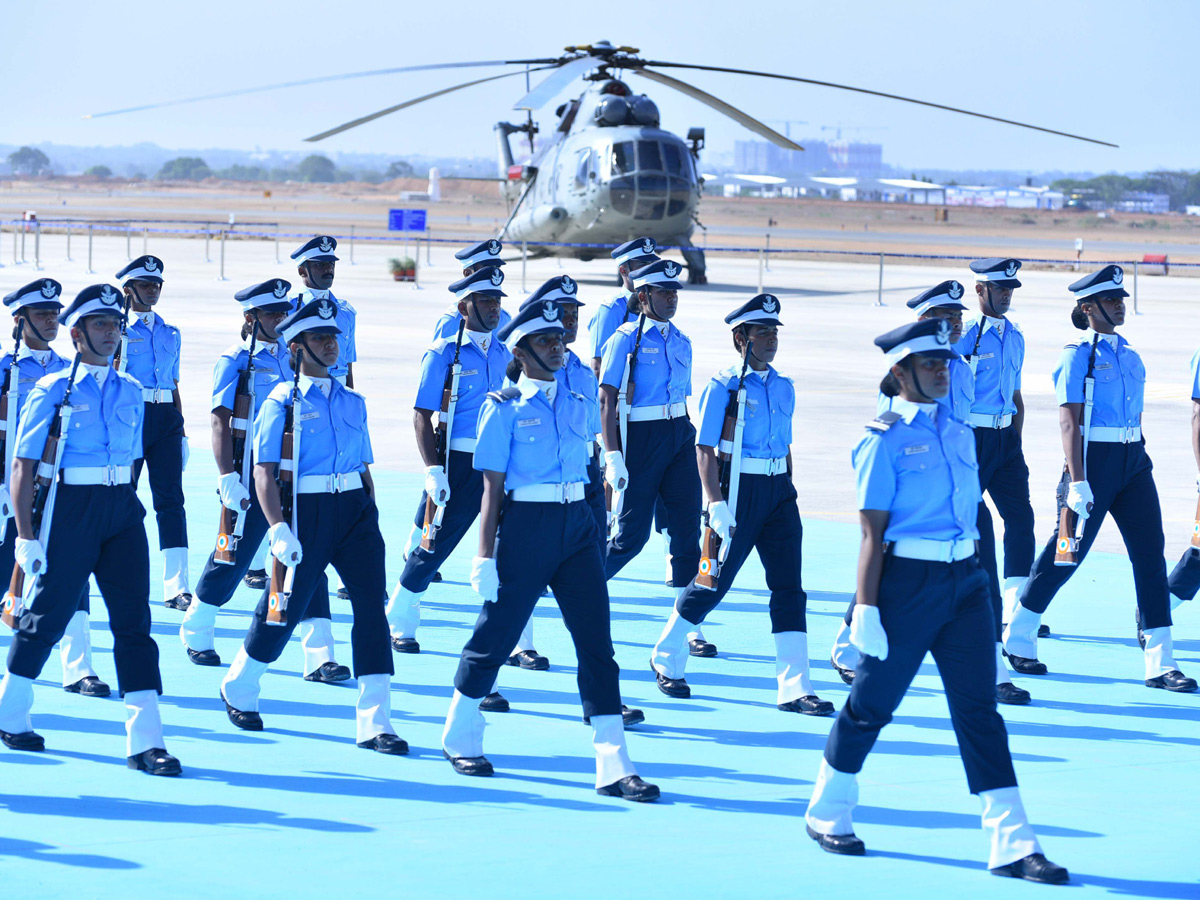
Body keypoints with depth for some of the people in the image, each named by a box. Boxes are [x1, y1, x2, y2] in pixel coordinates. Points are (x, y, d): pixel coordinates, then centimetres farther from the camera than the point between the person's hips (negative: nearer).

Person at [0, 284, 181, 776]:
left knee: (133, 618, -5)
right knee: (48, 615, 5)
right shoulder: (52, 392, -2)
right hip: (70, 507, -4)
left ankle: (144, 741, -8)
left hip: (123, 510, 4)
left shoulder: (131, 392, 12)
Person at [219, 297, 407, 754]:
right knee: (286, 609, 7)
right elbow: (264, 473, -9)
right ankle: (239, 688, 36)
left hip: (356, 510, 4)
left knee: (371, 604, -9)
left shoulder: (351, 402, 13)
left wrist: (373, 519, 14)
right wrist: (278, 528, -20)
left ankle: (374, 725, -10)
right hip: (306, 511, -4)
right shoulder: (282, 402, -3)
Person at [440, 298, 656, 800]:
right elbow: (492, 486, -5)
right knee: (496, 635, 7)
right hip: (526, 525, -5)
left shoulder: (575, 404, 11)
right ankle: (460, 739, 30)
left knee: (596, 642, -3)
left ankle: (614, 769, -4)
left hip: (577, 524, 5)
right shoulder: (504, 408, -4)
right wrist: (486, 556, -8)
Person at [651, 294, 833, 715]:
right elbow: (705, 448, -11)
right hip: (738, 489, -5)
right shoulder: (723, 386, -7)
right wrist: (716, 504, -19)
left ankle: (794, 689, -3)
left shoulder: (783, 387, 11)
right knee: (713, 583, 3)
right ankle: (667, 657, 26)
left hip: (778, 491, 6)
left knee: (789, 586, -2)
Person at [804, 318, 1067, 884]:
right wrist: (866, 609, -13)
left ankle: (1013, 845, -3)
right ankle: (827, 814, 28)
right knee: (873, 704, 7)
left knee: (978, 707, 1)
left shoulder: (958, 433, 12)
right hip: (907, 580, -6)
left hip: (964, 579, 6)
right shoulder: (885, 439, -8)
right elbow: (873, 532, -10)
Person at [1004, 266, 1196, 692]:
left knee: (1150, 552, -2)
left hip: (1133, 462, 6)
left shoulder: (1130, 356, 15)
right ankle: (1017, 638, 20)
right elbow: (1070, 422, -13)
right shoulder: (1077, 356, -6)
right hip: (1094, 459, -6)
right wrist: (1077, 482, -20)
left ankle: (1160, 664, -3)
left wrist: (1140, 460, 19)